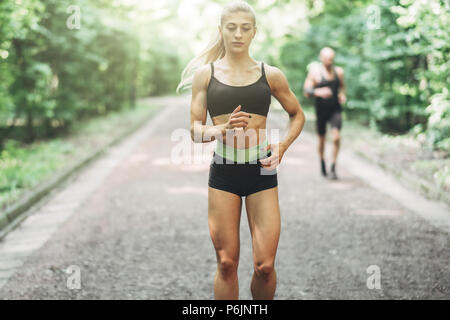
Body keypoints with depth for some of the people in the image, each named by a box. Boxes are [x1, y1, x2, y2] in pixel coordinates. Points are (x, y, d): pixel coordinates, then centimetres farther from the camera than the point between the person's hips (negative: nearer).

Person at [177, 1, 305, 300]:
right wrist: (222, 130, -18)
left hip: (261, 172, 0)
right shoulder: (206, 73, 5)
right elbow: (196, 129, 3)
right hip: (223, 173, 0)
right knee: (227, 263, 3)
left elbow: (298, 115, 19)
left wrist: (281, 148, 1)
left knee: (265, 265, -2)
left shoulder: (270, 75, 6)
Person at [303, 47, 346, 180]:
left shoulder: (339, 71, 4)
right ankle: (322, 161, 38)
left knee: (336, 137, -17)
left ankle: (333, 166, -8)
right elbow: (306, 91, -9)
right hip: (321, 110, -1)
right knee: (322, 139, 11)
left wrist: (342, 95, -1)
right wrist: (318, 92, -29)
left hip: (335, 110, 1)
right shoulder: (315, 71, -6)